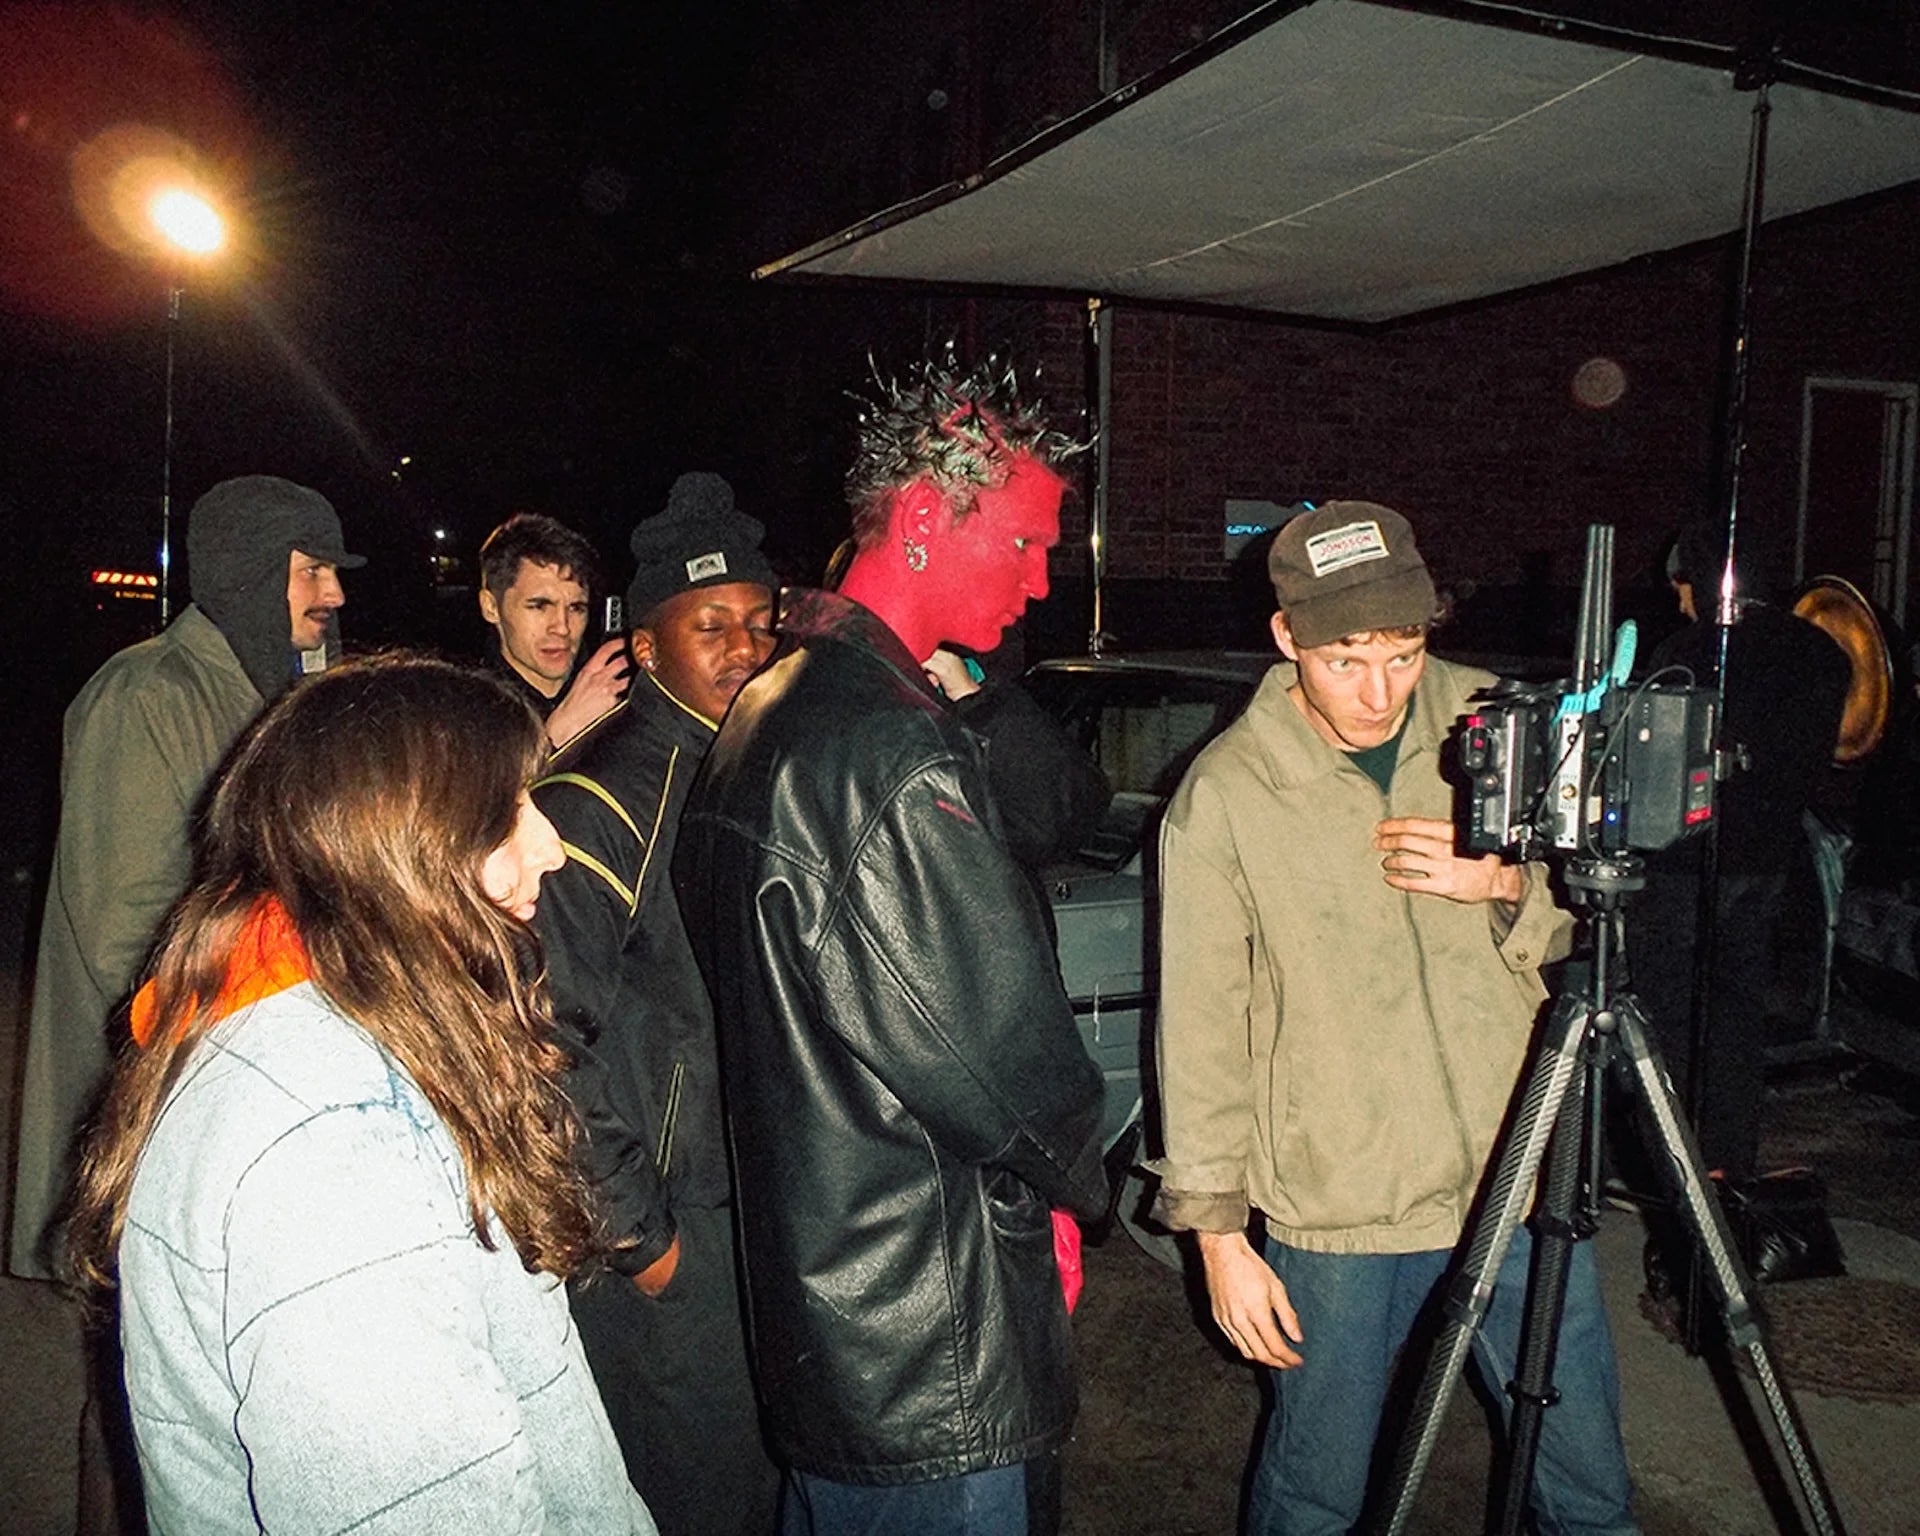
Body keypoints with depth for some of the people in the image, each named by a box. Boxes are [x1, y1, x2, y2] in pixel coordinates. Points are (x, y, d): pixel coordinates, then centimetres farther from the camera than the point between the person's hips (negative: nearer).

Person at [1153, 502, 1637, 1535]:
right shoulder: (1224, 793, -11)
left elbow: (1590, 928, 10)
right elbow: (1200, 1030, -5)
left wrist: (1508, 885, -13)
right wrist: (1218, 1234, -4)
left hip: (1523, 1176, 3)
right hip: (1338, 1209, -3)